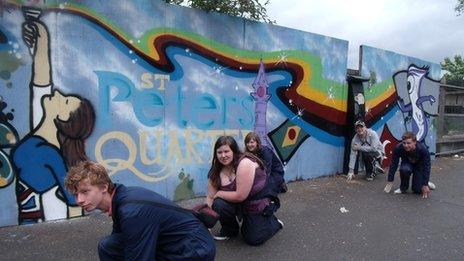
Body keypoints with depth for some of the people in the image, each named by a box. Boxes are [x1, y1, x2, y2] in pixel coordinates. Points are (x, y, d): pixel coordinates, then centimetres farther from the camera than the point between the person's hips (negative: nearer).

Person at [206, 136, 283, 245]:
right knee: (218, 205, -23)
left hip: (260, 203, -5)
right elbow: (210, 197, -6)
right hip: (240, 204, 5)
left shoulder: (245, 163, -29)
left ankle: (273, 221, 26)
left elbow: (240, 196, -30)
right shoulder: (216, 171, -8)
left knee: (253, 240, -3)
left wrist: (219, 194, -16)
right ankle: (229, 230, 7)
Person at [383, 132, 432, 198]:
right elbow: (393, 165, -22)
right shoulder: (398, 148, -31)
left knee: (417, 190, -10)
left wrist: (425, 185, -27)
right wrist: (389, 182, -20)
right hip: (407, 164, 1)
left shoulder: (423, 149, -33)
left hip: (419, 166, 0)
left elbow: (426, 167, -25)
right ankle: (403, 188, -9)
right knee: (404, 169, -37)